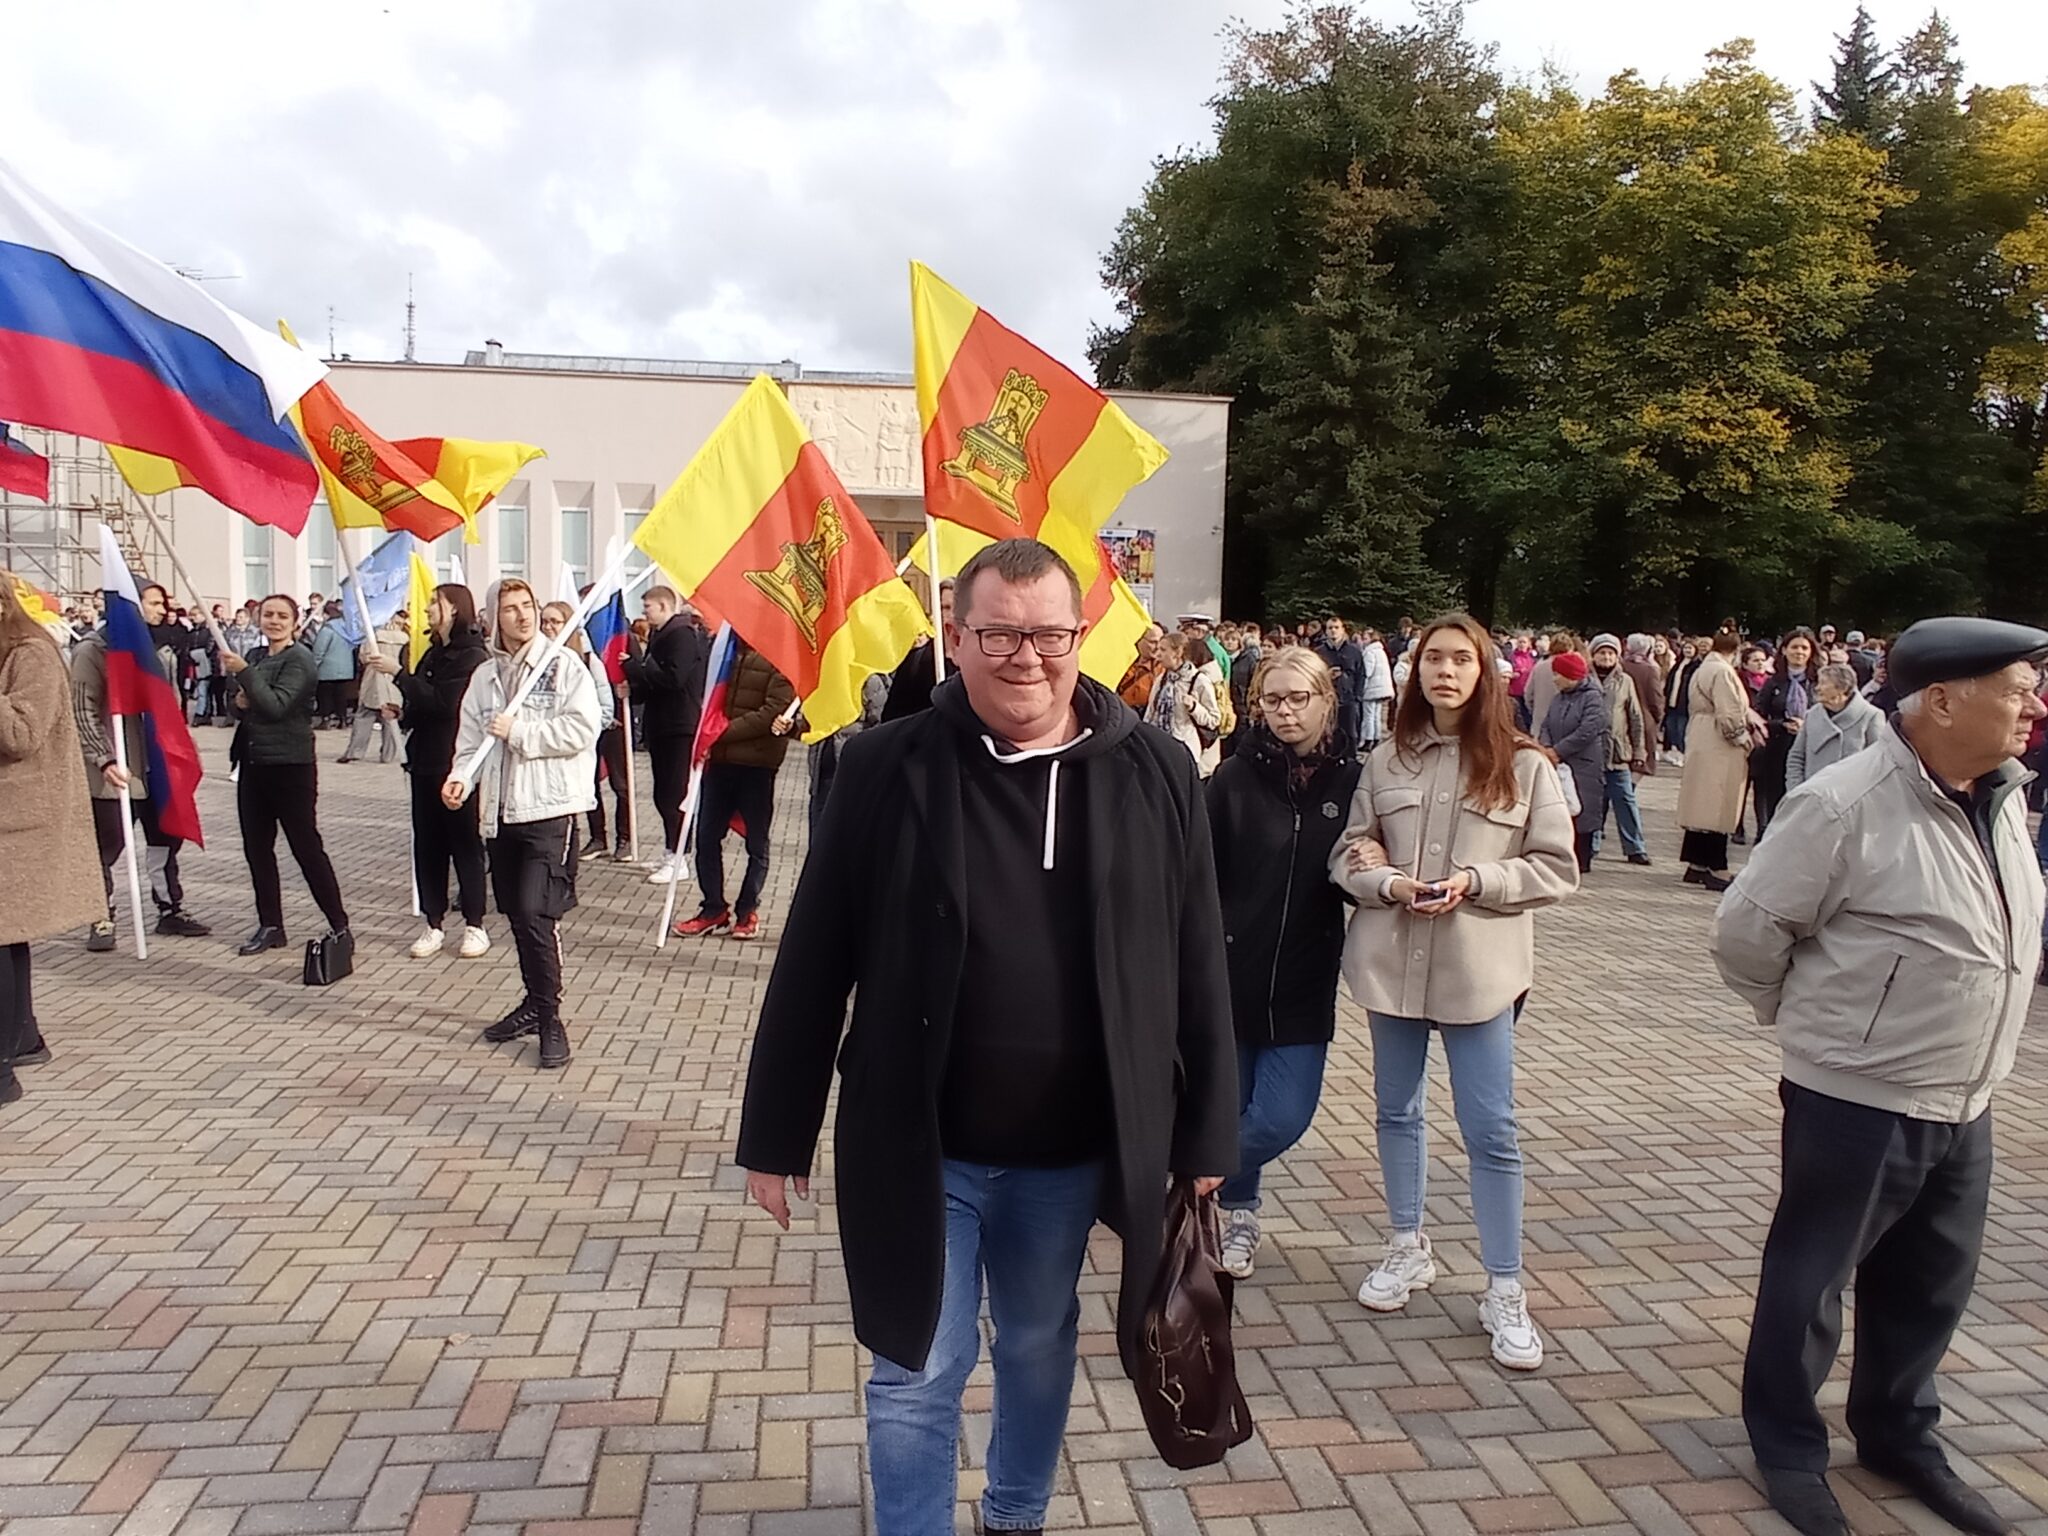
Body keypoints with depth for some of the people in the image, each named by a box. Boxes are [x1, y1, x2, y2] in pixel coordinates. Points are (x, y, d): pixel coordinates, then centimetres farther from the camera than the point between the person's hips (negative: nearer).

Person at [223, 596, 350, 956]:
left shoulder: (299, 659, -10)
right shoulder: (254, 656, 13)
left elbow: (277, 705, -21)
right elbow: (240, 701, 20)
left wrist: (243, 671, -25)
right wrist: (239, 700, -2)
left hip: (291, 766, -8)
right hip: (253, 764, 8)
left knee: (307, 847, -4)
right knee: (257, 847, 10)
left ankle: (339, 924, 3)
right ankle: (270, 926, 20)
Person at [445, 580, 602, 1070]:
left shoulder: (563, 665, -4)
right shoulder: (484, 675, 12)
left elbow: (582, 730, -13)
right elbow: (470, 736, 11)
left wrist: (518, 730, -12)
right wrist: (460, 776, -8)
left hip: (550, 809, -6)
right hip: (500, 811, 6)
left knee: (536, 913, -14)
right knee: (516, 915, 13)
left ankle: (549, 1016, -2)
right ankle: (534, 1004, 29)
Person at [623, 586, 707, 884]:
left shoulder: (682, 634, -13)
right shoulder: (660, 635, 16)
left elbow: (673, 677, -23)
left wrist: (634, 667, -14)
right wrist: (633, 687, 1)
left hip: (679, 727, -10)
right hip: (661, 725, 10)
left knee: (673, 793, -7)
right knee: (664, 794, 13)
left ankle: (676, 858, -1)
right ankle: (671, 853, 22)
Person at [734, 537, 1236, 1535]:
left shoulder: (1153, 775, -6)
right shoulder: (887, 769, -10)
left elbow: (1198, 970, 0)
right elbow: (813, 966, -5)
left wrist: (1206, 1137, 3)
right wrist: (775, 1134, -2)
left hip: (1070, 1149, 3)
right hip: (919, 1145, -2)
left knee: (1040, 1348, 23)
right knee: (916, 1375, 9)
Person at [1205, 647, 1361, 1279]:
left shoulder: (1353, 780, -2)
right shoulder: (1235, 778, -7)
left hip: (1305, 984, 1)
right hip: (1229, 974, -1)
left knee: (1282, 1120, -2)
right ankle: (1235, 1210, 38)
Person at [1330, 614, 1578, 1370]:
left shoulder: (1523, 764, -5)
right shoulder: (1387, 759, 2)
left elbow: (1556, 869, -3)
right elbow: (1347, 854, 5)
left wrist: (1477, 881, -17)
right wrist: (1388, 883, -15)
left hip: (1478, 968, -3)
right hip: (1391, 960, 3)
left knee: (1491, 1130, 2)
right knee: (1397, 1110, 16)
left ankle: (1504, 1291, 16)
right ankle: (1408, 1247, 35)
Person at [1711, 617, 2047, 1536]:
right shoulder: (1846, 806, -22)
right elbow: (1748, 929, -15)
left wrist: (1962, 1059, 17)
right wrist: (1807, 1017, 1)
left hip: (1961, 1104, 7)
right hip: (1854, 1101, -7)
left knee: (1931, 1286, 21)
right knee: (1810, 1280, 10)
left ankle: (1897, 1436, 41)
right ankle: (1788, 1447, 29)